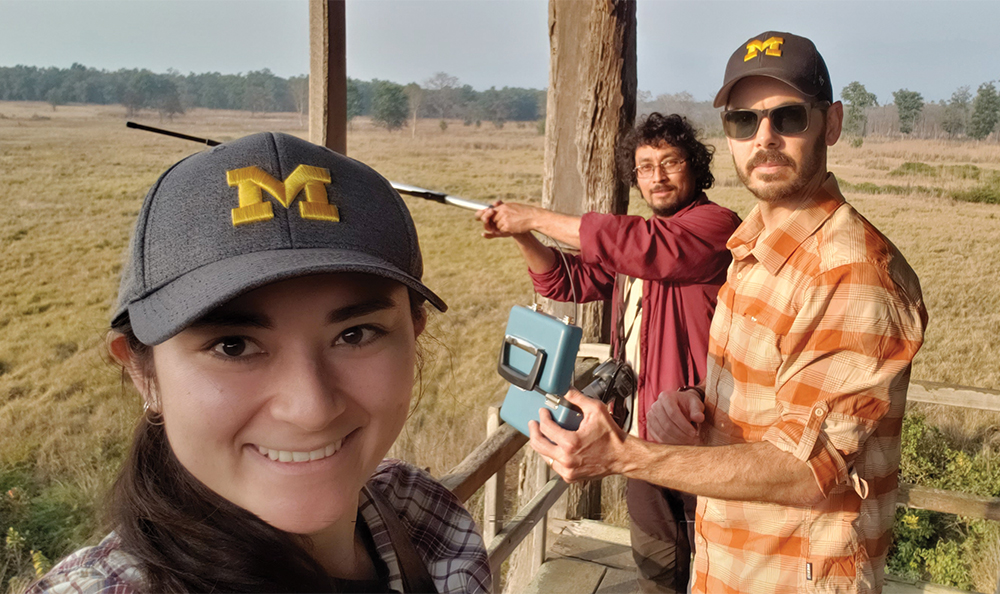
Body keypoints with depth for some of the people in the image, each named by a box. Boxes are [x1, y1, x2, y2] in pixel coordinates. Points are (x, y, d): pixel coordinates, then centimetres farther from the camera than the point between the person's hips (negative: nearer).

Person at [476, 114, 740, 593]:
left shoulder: (715, 225, -11)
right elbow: (567, 282, 12)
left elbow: (644, 248, -28)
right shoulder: (640, 235, 16)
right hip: (645, 428, 8)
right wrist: (521, 235, -6)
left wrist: (537, 217, -23)